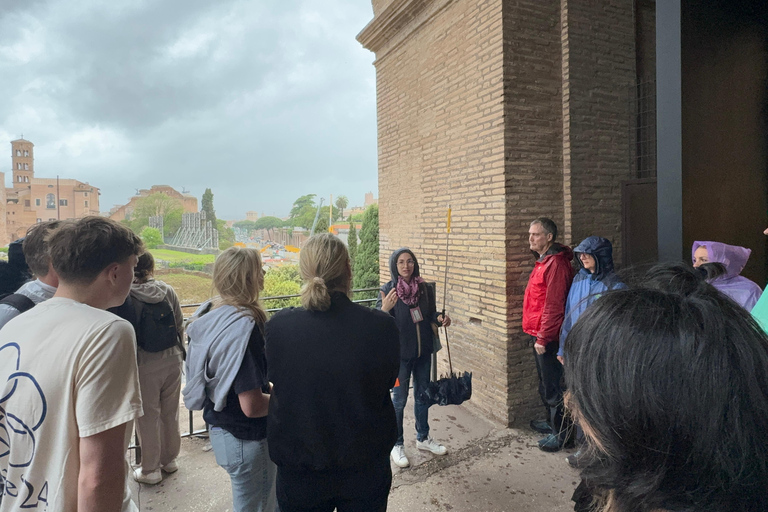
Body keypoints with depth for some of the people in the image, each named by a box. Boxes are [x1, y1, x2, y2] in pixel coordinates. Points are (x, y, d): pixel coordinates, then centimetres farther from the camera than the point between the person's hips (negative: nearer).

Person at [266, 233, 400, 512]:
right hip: (366, 470, 1)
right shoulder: (382, 326, -20)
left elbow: (274, 379, -2)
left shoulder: (278, 326, -20)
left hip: (299, 471, 0)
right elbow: (388, 382, -3)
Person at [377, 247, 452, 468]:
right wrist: (385, 308, -38)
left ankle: (423, 438, 38)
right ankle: (397, 445, 24)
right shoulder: (388, 290, -13)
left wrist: (440, 318, -10)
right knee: (399, 400, 7)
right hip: (400, 352, -5)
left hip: (423, 351, 5)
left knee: (423, 396, 19)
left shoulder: (425, 289, 0)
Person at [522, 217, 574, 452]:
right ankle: (552, 421, 37)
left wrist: (543, 338, -21)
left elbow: (553, 306, -22)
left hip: (547, 337, -10)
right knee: (544, 382, 21)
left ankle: (560, 432, 14)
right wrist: (537, 335, 16)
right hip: (538, 334, 10)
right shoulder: (542, 261, 13)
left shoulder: (556, 263, -18)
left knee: (552, 384, 1)